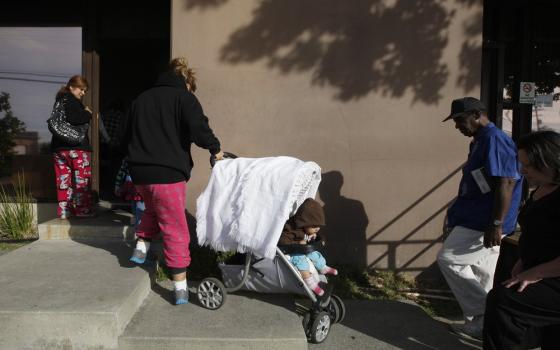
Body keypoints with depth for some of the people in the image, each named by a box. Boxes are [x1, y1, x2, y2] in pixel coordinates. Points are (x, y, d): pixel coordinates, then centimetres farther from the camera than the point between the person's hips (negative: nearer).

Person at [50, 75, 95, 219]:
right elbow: (75, 119, -25)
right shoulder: (72, 101, -8)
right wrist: (87, 113, -6)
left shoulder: (60, 101, 19)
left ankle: (64, 210, 10)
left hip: (58, 147, 8)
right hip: (77, 147, -8)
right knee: (82, 180, -1)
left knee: (63, 180, 8)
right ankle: (83, 210, 1)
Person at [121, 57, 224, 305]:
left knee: (153, 209, 34)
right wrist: (215, 148, 0)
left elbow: (125, 136, 20)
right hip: (167, 174, -6)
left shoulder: (142, 98, 16)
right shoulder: (184, 98, -2)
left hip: (139, 173, 6)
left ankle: (141, 246, 22)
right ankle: (180, 288, 5)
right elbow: (199, 131, -17)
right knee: (176, 231, 2)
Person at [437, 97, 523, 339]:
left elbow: (506, 183, -24)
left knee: (448, 260, -8)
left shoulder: (494, 139, -17)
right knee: (482, 273, 14)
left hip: (484, 223, -10)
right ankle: (481, 322, 24)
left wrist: (496, 224, -26)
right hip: (476, 220, 10)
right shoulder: (481, 141, 15)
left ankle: (485, 314, 2)